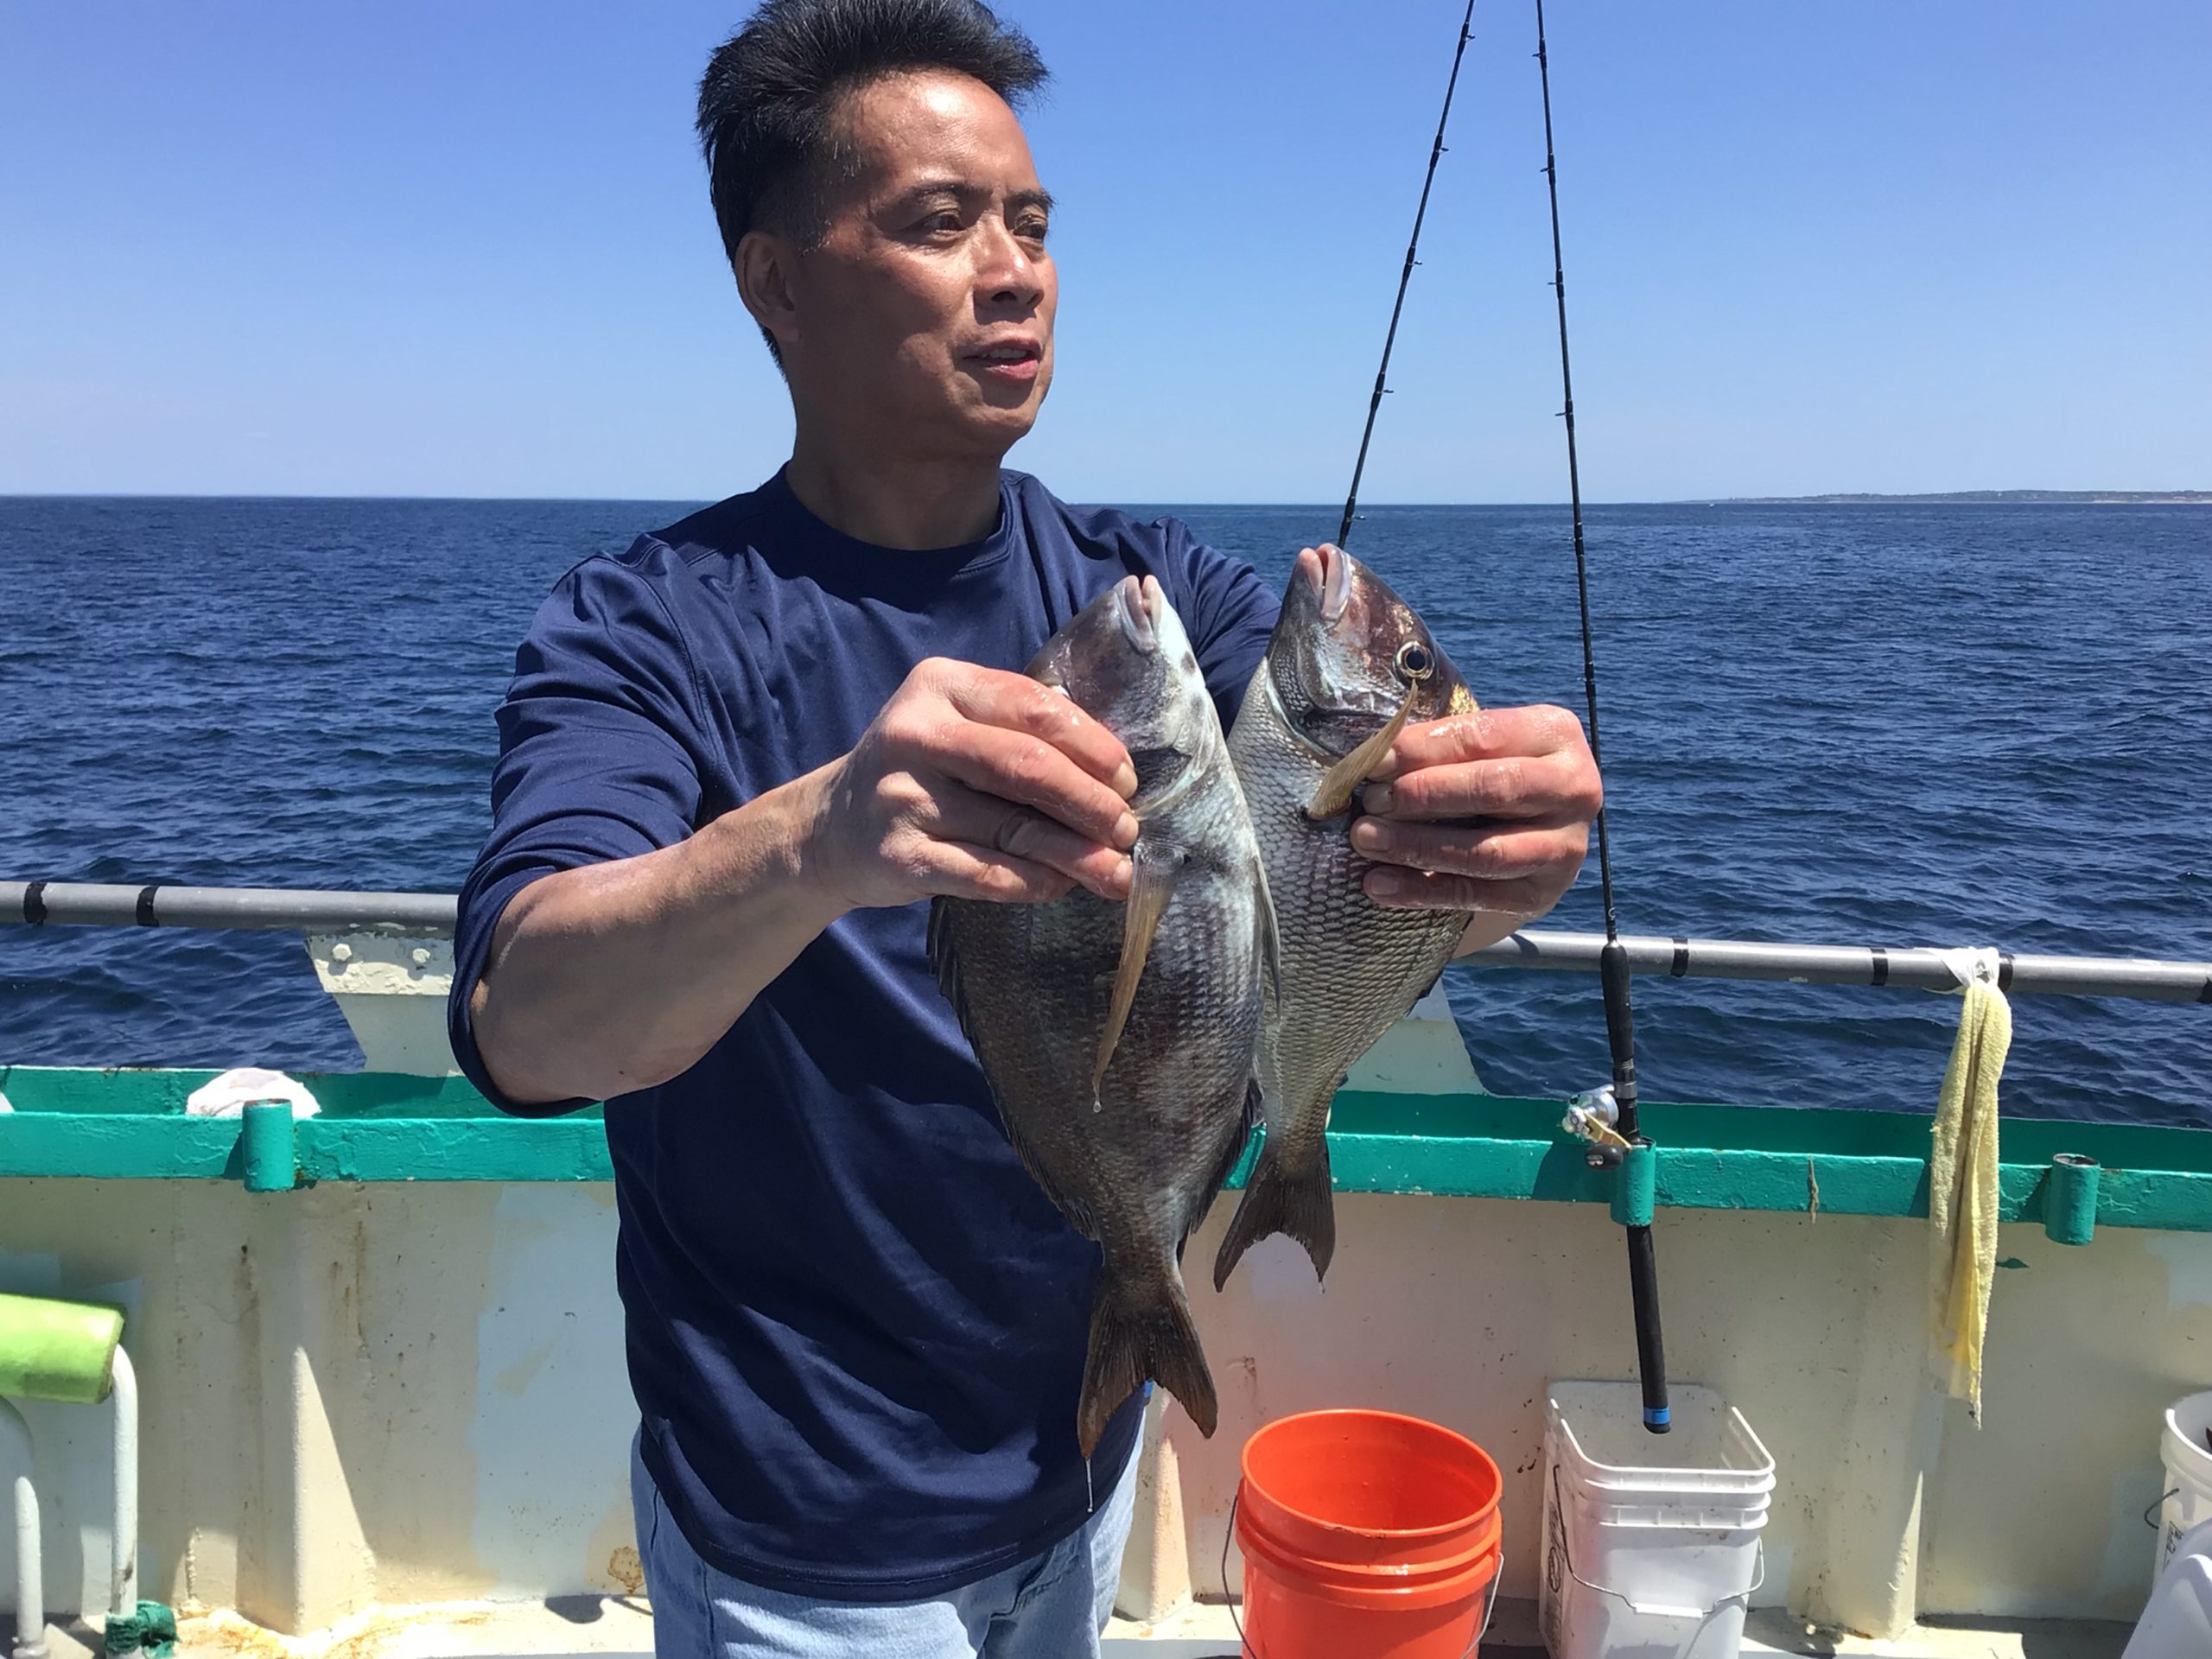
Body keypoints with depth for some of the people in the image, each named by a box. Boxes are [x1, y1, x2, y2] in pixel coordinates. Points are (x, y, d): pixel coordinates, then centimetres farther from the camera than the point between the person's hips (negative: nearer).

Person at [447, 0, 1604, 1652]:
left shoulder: (1145, 584, -5)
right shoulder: (647, 631, -17)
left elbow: (1385, 799, -19)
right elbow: (525, 1030, -33)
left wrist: (1502, 842, -42)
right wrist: (819, 837, -52)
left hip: (1084, 1443, 5)